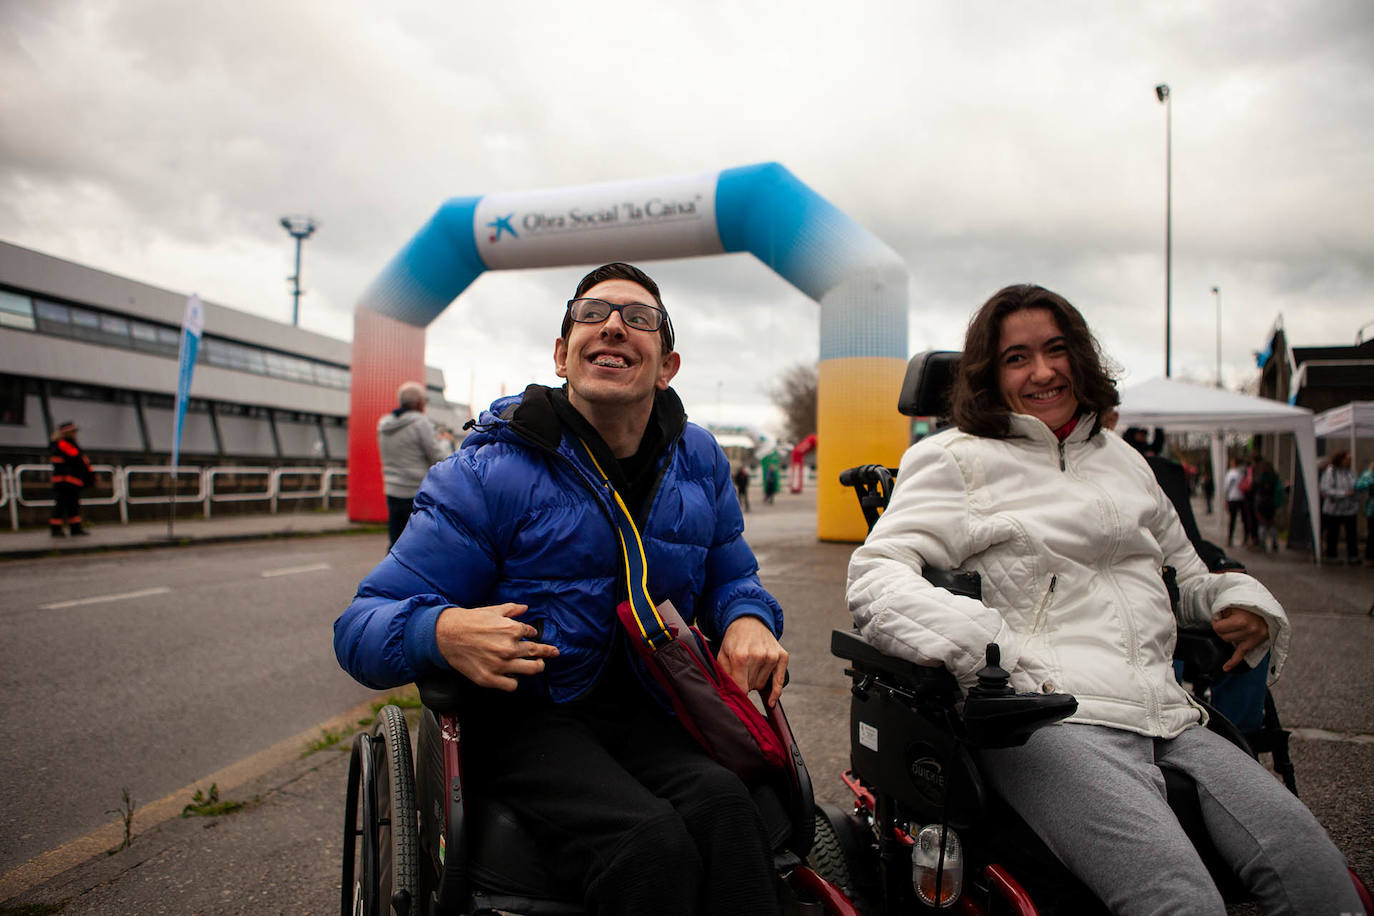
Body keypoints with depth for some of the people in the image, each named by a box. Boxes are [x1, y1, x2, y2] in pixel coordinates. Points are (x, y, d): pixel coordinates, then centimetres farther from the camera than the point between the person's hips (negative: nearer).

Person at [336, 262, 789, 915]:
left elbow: (729, 575, 23)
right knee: (649, 841, -31)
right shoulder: (490, 471, -7)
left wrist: (748, 619, -3)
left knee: (722, 804, -30)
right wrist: (442, 632, -30)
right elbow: (362, 626, -6)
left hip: (644, 712, 4)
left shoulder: (699, 459, 8)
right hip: (521, 717, -3)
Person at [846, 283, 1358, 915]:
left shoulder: (1125, 462, 27)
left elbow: (1188, 579, 38)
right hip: (1046, 720, -6)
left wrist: (1244, 601, 13)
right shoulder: (954, 458, 7)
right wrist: (987, 651, -21)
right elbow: (874, 576, -6)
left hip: (1169, 718, 6)